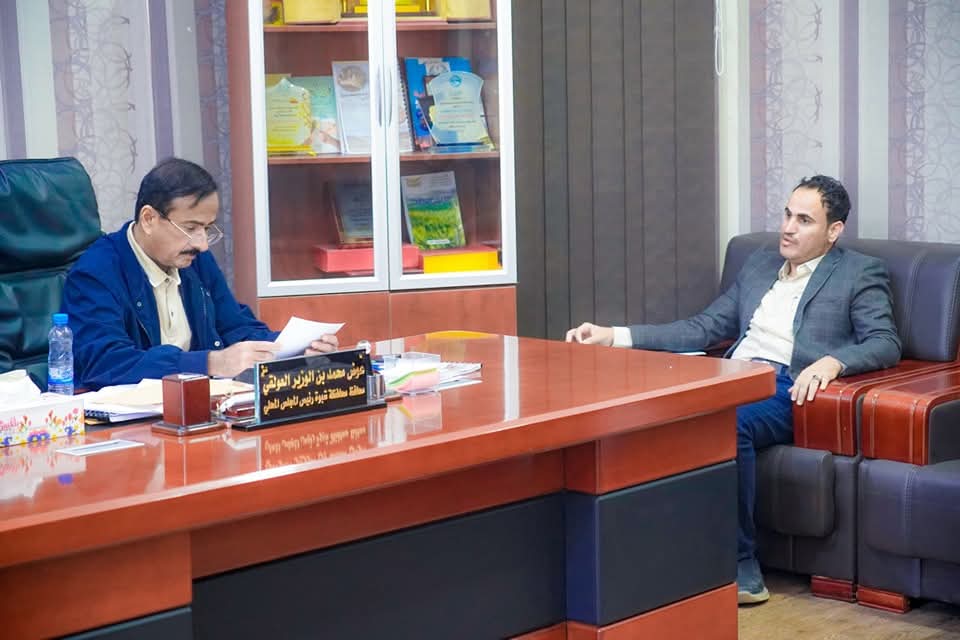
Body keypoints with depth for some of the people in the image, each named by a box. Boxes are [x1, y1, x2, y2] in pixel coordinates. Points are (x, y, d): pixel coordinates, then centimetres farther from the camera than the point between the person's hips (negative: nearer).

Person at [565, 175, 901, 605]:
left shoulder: (860, 274, 11)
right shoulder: (759, 265, 26)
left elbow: (885, 344, -1)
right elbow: (704, 328, 23)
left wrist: (832, 361, -23)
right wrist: (616, 336, 14)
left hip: (785, 388, -5)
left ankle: (740, 565, -26)